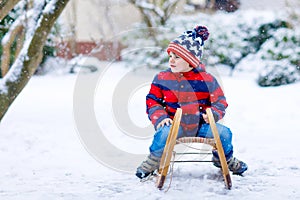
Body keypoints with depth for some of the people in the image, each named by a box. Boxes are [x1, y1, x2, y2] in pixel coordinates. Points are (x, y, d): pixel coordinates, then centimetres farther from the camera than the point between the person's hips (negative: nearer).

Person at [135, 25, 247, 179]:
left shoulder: (206, 80, 0)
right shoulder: (162, 78, 1)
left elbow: (220, 101, 7)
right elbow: (152, 101, 6)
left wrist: (213, 114, -14)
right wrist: (160, 117, -11)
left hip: (199, 125, 2)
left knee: (224, 133, -19)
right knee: (164, 132, -36)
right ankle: (154, 159, -5)